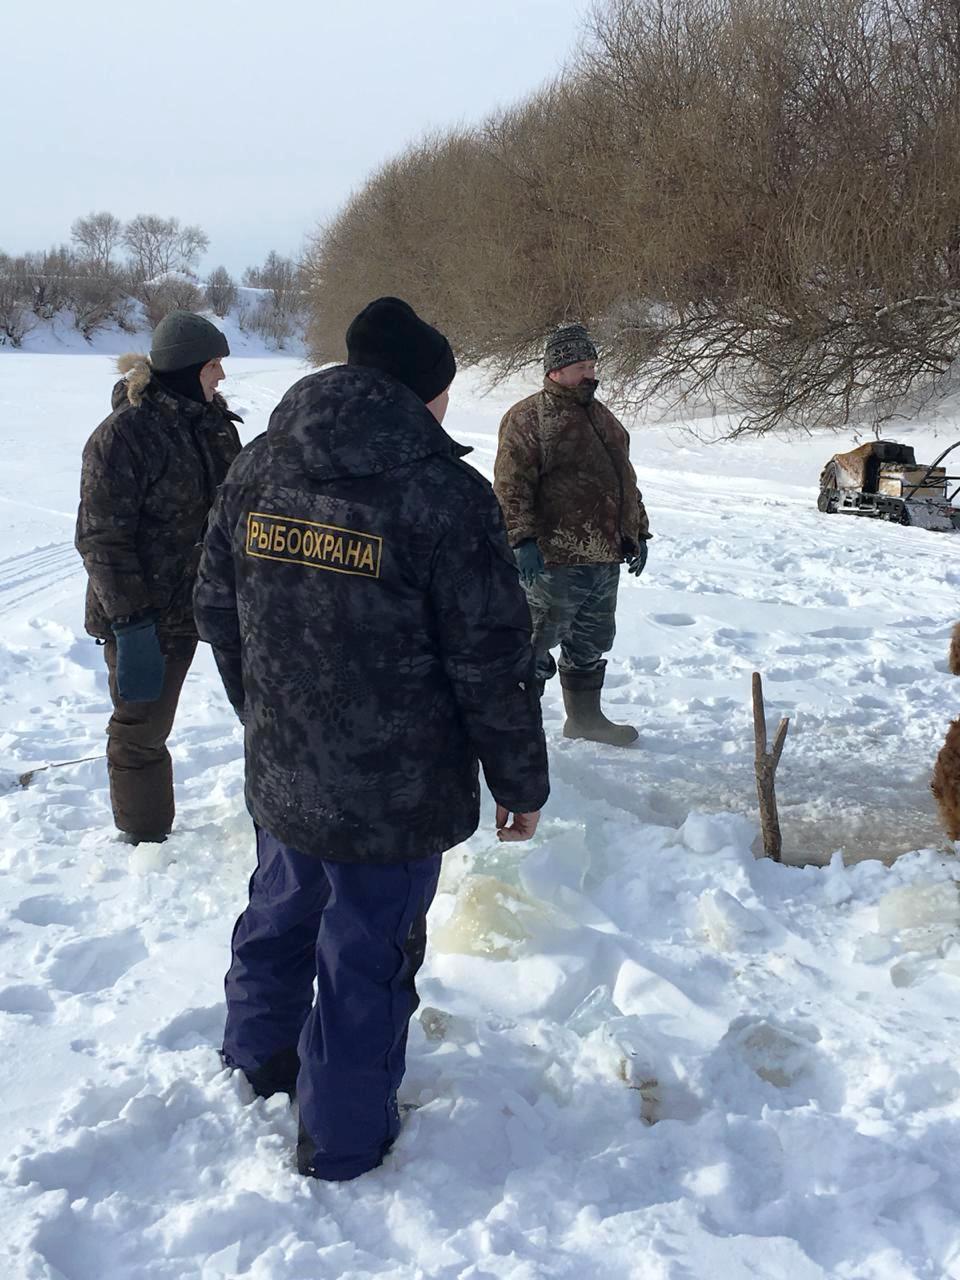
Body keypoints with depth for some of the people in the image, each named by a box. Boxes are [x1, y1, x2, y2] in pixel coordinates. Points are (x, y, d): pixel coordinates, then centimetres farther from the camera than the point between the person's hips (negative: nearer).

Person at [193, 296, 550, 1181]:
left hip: (281, 773, 6)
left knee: (281, 913, 28)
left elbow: (217, 612, 10)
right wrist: (521, 781, -3)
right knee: (368, 956, 10)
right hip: (397, 790, -6)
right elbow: (492, 661, -16)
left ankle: (258, 1057, 50)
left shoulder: (256, 469, 1)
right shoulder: (443, 491, -18)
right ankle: (343, 1139, 26)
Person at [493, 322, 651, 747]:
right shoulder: (527, 418, -10)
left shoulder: (601, 416, 17)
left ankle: (585, 718, 34)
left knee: (591, 646, 19)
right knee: (536, 646, 0)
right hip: (555, 561, -8)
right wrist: (524, 540, -24)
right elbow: (511, 487, -16)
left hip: (605, 560, 8)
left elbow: (625, 479, 24)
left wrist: (638, 532, 21)